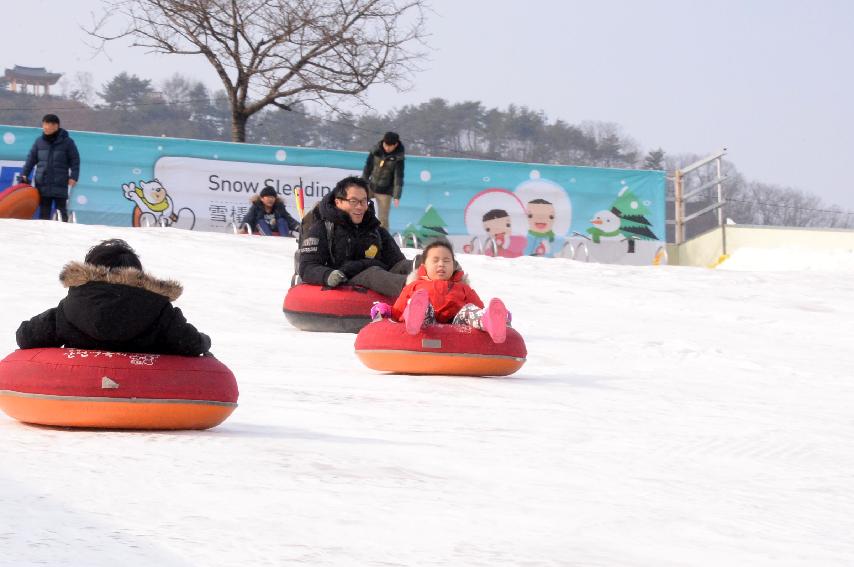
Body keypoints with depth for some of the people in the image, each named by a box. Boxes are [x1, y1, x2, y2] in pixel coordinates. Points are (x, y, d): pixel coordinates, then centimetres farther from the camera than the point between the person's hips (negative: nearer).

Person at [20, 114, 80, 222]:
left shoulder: (67, 142, -2)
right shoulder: (39, 141, 6)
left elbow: (75, 160, -1)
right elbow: (31, 158, 10)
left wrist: (73, 177, -11)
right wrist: (24, 174, 2)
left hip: (60, 185, -3)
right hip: (42, 185, 3)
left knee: (61, 213, 3)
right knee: (43, 213, 6)